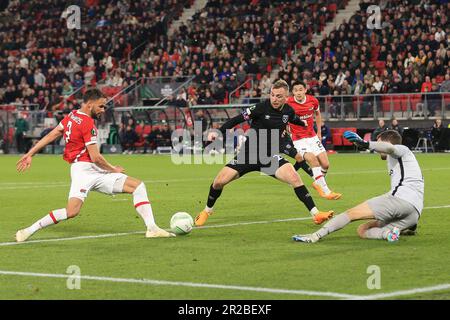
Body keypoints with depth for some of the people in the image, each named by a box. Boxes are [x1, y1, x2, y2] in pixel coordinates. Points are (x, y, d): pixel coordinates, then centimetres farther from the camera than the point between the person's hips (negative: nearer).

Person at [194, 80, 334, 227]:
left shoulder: (288, 111, -1)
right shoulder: (261, 108, -16)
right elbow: (236, 120, -14)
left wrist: (303, 123, 47)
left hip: (271, 157, 2)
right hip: (248, 154, -2)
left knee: (294, 177, -23)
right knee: (219, 182, -13)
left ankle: (316, 214, -18)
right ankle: (207, 211, 17)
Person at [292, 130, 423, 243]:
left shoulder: (402, 150, 11)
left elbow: (390, 148, -16)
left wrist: (365, 144, -32)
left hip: (401, 197, -9)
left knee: (351, 213, -9)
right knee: (362, 230, 8)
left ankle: (315, 236, -20)